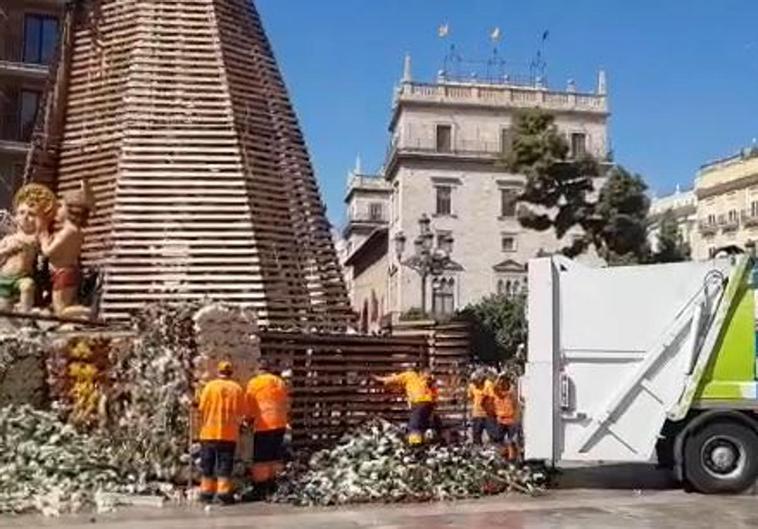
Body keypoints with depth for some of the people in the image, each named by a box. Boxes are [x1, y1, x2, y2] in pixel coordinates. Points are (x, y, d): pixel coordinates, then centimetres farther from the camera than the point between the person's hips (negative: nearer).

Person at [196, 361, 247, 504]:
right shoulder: (237, 388, 0)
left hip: (210, 432, 0)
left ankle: (206, 493, 14)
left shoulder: (210, 386, -2)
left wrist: (204, 424, 11)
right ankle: (224, 493, 1)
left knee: (208, 464, 10)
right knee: (225, 465, 5)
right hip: (229, 433, 0)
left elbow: (202, 409, -4)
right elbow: (242, 412, 1)